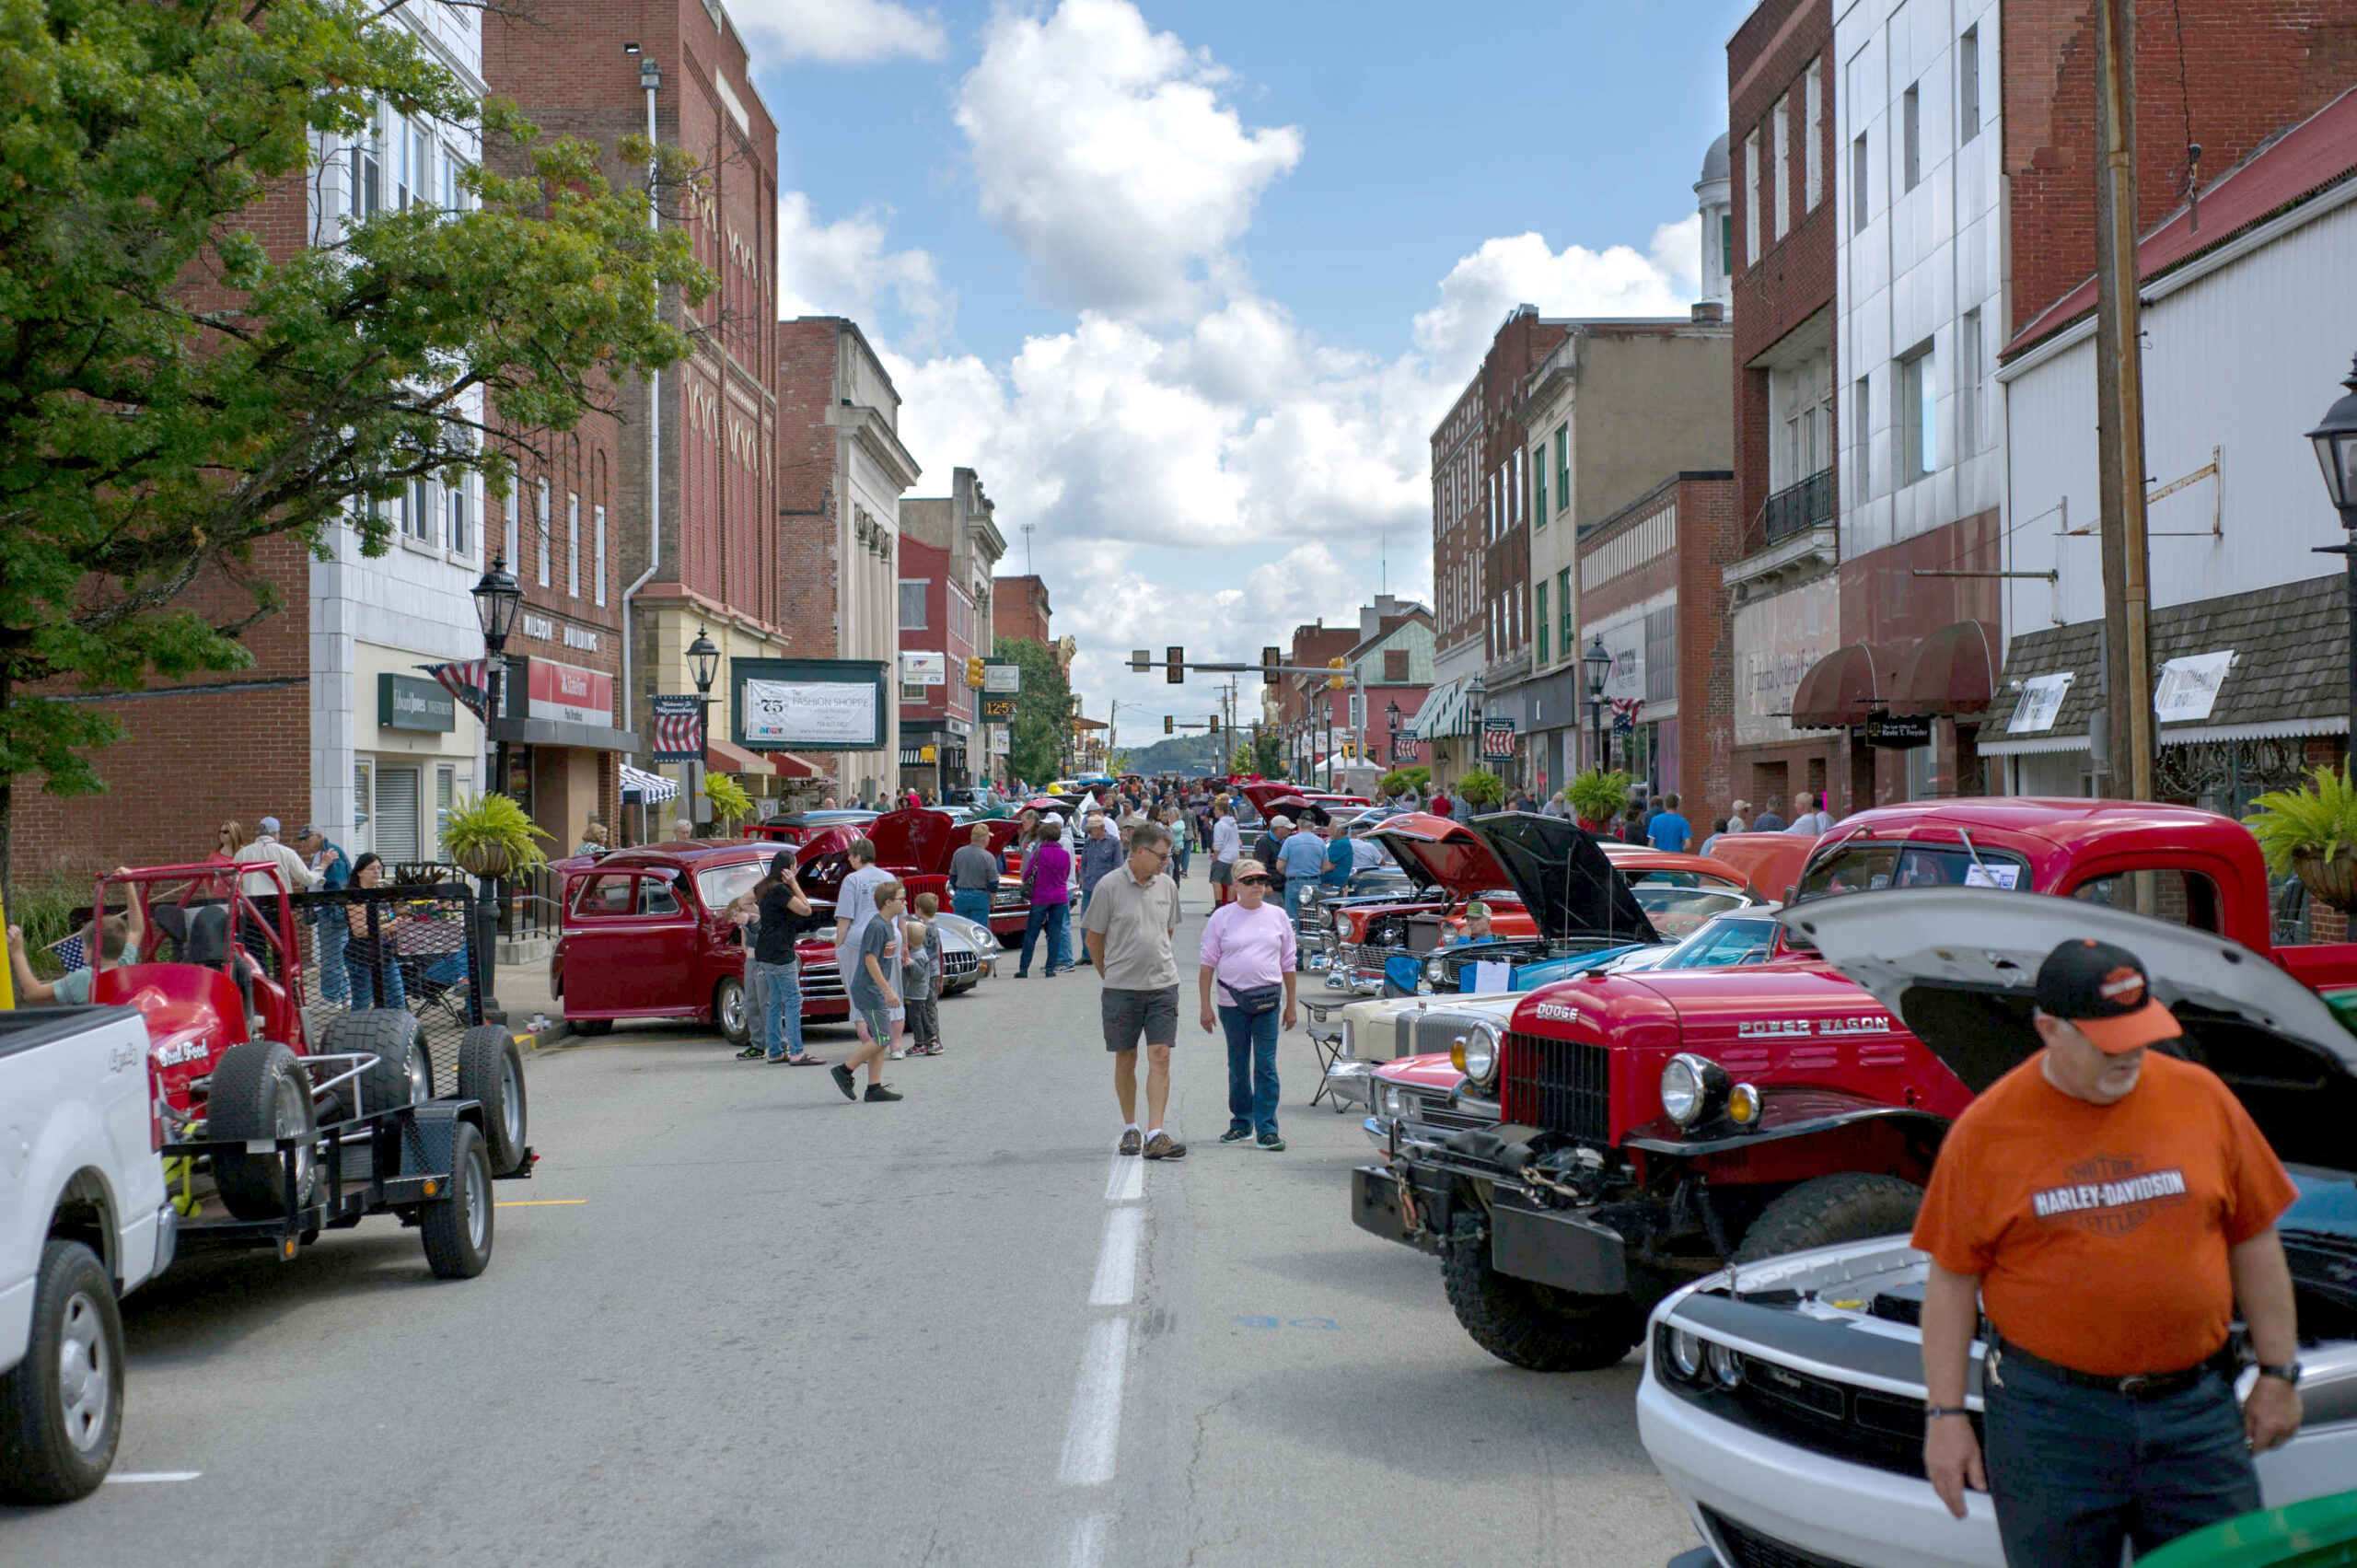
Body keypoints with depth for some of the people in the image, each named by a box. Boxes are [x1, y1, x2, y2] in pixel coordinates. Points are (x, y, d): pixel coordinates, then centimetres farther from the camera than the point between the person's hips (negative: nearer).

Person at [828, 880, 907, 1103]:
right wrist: (888, 990, -22)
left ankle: (875, 1088, 10)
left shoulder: (889, 926, 13)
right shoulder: (876, 926, -17)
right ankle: (844, 1070, -1)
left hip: (877, 991, 10)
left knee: (879, 1040, 8)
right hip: (869, 990, -10)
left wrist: (887, 989, 24)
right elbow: (870, 960, -21)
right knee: (882, 1039, -10)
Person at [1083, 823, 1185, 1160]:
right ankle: (1130, 1128, 22)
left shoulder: (1167, 886, 6)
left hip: (1163, 984, 3)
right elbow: (1093, 936, 1)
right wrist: (1110, 975, 9)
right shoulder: (1109, 887, -7)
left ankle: (1155, 1135, -9)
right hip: (1121, 988, -3)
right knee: (1125, 1059, 7)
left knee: (1160, 1056, -6)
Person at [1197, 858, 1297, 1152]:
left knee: (1266, 1066, -4)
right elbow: (1207, 962, 4)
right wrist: (1205, 1005, -1)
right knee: (1238, 1067, 10)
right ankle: (1241, 1123, 23)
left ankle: (1267, 1128, -2)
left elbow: (1288, 963, 13)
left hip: (1267, 1003, 0)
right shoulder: (1222, 918, 3)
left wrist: (1291, 1005, 12)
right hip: (1232, 1001, 0)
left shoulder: (1277, 917, 8)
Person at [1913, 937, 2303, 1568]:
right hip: (2047, 1420, -2)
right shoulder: (1987, 1130, -4)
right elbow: (1952, 1281, -1)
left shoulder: (2201, 1097, 3)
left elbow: (2254, 1244, 10)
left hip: (2195, 1408, 2)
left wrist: (2278, 1373, 9)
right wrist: (1946, 1414, -4)